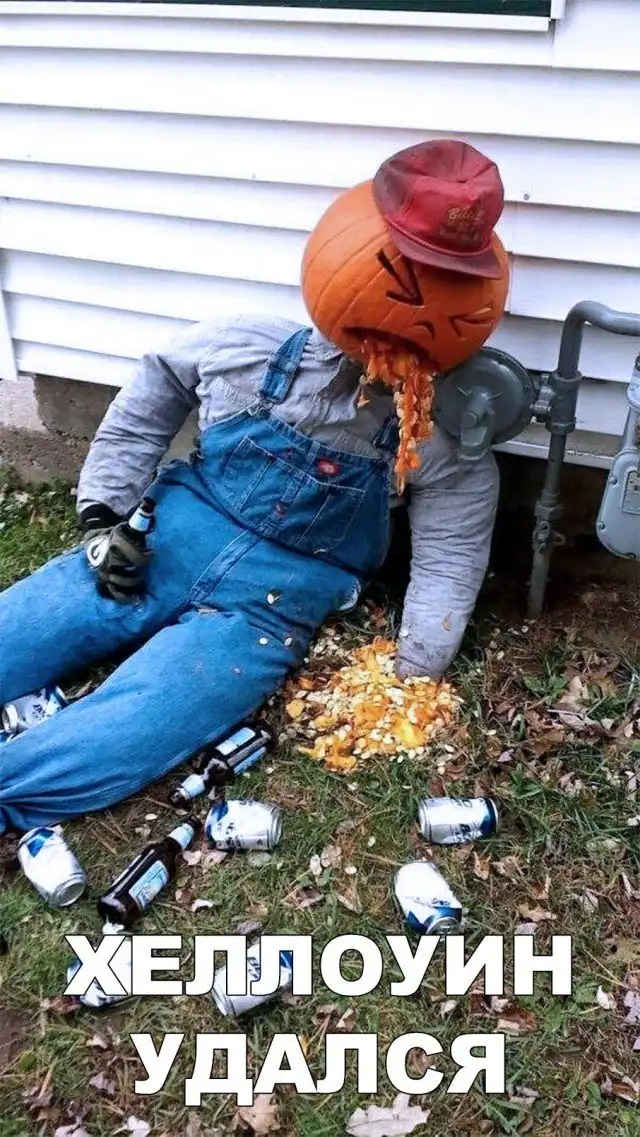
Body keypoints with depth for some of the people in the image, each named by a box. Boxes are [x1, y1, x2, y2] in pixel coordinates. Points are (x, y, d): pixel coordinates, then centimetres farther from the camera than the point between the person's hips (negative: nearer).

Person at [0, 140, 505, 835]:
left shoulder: (443, 437, -8)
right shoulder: (248, 348, -4)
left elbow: (448, 563, -4)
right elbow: (143, 410, 10)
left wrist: (410, 685, -11)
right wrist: (103, 517, 4)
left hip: (268, 604, -3)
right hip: (161, 543, 3)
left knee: (114, 744, -27)